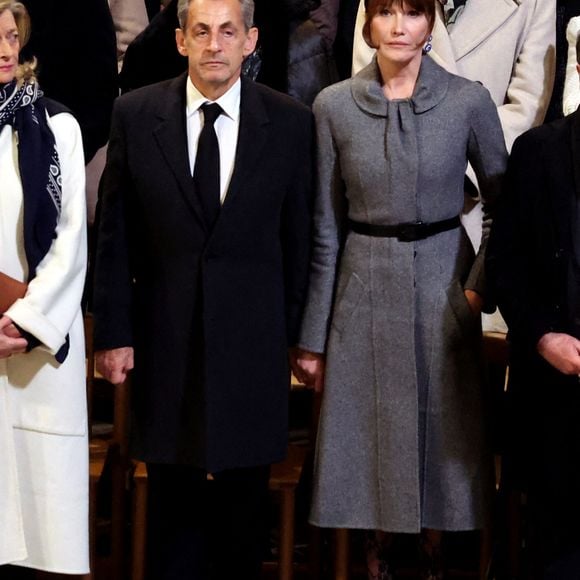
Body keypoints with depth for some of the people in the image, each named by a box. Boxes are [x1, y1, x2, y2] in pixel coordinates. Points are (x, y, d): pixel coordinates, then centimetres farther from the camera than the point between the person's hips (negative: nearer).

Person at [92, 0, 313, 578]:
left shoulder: (291, 122, -2)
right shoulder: (135, 114, -1)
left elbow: (299, 238, 2)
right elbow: (115, 235, 1)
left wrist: (297, 331, 3)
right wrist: (113, 331, -2)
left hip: (252, 337, 0)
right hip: (164, 335, 0)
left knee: (242, 497, 8)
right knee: (173, 495, 9)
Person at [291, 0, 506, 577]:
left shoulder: (469, 101, -5)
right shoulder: (334, 106, -3)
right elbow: (326, 227, 1)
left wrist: (480, 283, -6)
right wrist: (312, 336, 1)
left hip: (441, 278, 0)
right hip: (364, 284, 1)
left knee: (441, 424, 6)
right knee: (369, 424, 6)